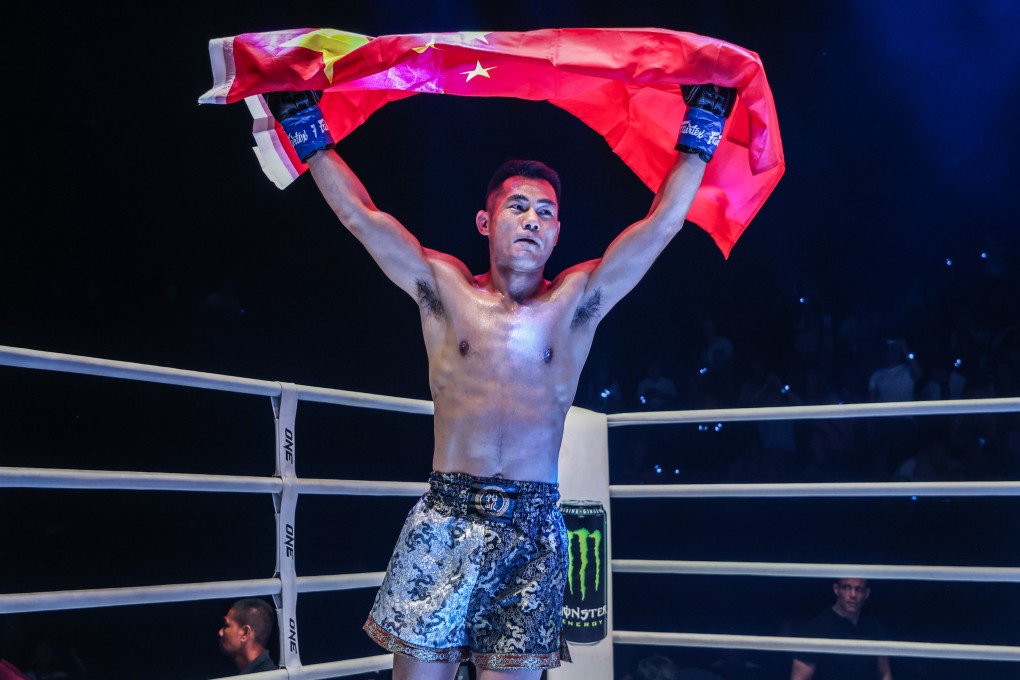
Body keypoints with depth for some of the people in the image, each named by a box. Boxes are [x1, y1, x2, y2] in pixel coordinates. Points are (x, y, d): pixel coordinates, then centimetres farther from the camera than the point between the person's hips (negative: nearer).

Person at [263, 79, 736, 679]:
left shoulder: (574, 303, 8)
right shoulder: (446, 292, 8)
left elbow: (662, 223, 5)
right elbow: (362, 216, 7)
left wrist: (701, 130, 5)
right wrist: (307, 126, 8)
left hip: (533, 528, 0)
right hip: (444, 520, 0)